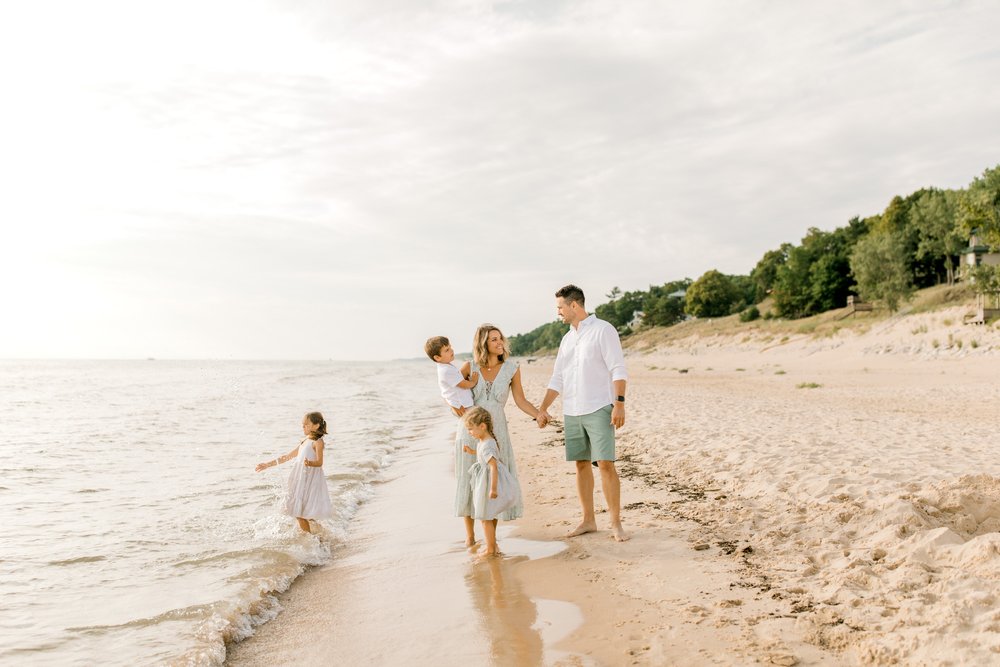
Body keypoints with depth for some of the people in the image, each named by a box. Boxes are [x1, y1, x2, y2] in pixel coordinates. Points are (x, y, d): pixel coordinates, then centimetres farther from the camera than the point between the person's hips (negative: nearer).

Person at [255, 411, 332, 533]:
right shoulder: (304, 442, 17)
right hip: (300, 480, 8)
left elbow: (319, 462, -19)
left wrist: (310, 463, -41)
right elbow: (288, 457, 24)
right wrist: (268, 464, 24)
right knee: (297, 513, 10)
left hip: (310, 481, -8)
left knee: (301, 513, -9)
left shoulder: (317, 442, -7)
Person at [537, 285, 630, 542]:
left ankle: (616, 523, -3)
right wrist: (542, 409, 11)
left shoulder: (603, 330, -4)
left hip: (599, 409, -6)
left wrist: (619, 403, -18)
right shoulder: (566, 339, 16)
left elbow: (618, 369, -9)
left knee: (605, 464, -10)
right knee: (581, 464, 9)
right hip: (572, 412, 7)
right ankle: (588, 520, 17)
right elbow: (557, 379, 18)